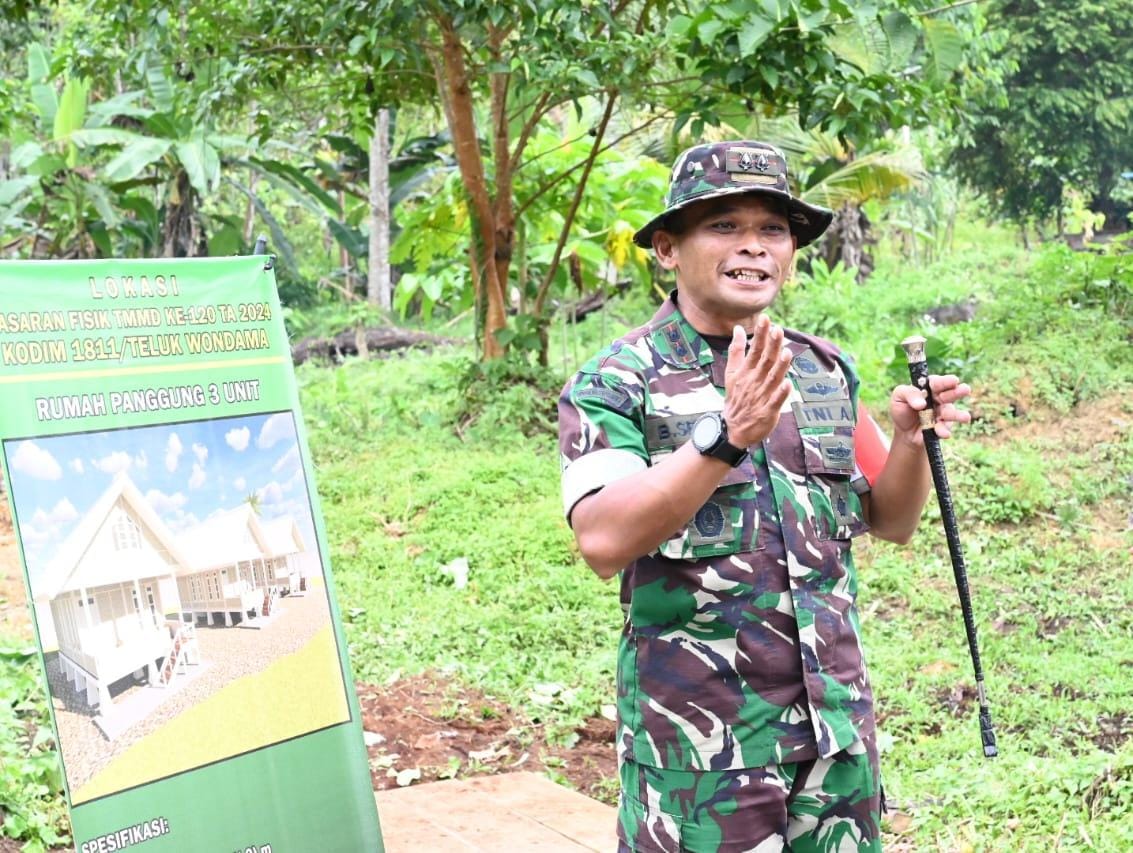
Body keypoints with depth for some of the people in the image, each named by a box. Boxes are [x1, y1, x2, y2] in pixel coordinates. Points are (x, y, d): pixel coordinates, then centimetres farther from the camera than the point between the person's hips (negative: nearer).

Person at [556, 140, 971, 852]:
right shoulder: (615, 383, -9)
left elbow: (891, 521, 13)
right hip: (699, 740, -5)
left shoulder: (828, 372, 7)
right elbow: (603, 541, -23)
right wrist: (726, 437, -32)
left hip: (837, 726, 5)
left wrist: (909, 438, -7)